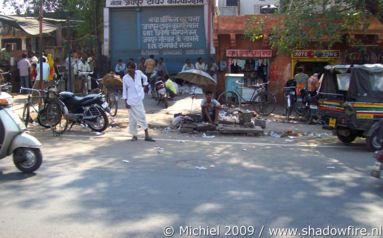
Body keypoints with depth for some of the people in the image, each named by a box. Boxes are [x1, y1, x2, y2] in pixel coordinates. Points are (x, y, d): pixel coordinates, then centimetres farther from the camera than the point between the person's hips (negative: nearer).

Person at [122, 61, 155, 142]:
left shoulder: (139, 73, -1)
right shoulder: (125, 78, -5)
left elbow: (145, 78, 21)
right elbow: (124, 90, -1)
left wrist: (145, 85, 16)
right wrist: (125, 102, -6)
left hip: (139, 99, 2)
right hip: (131, 101, -2)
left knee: (142, 117, 5)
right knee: (132, 119, 2)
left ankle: (147, 135, 10)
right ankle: (134, 135, 14)